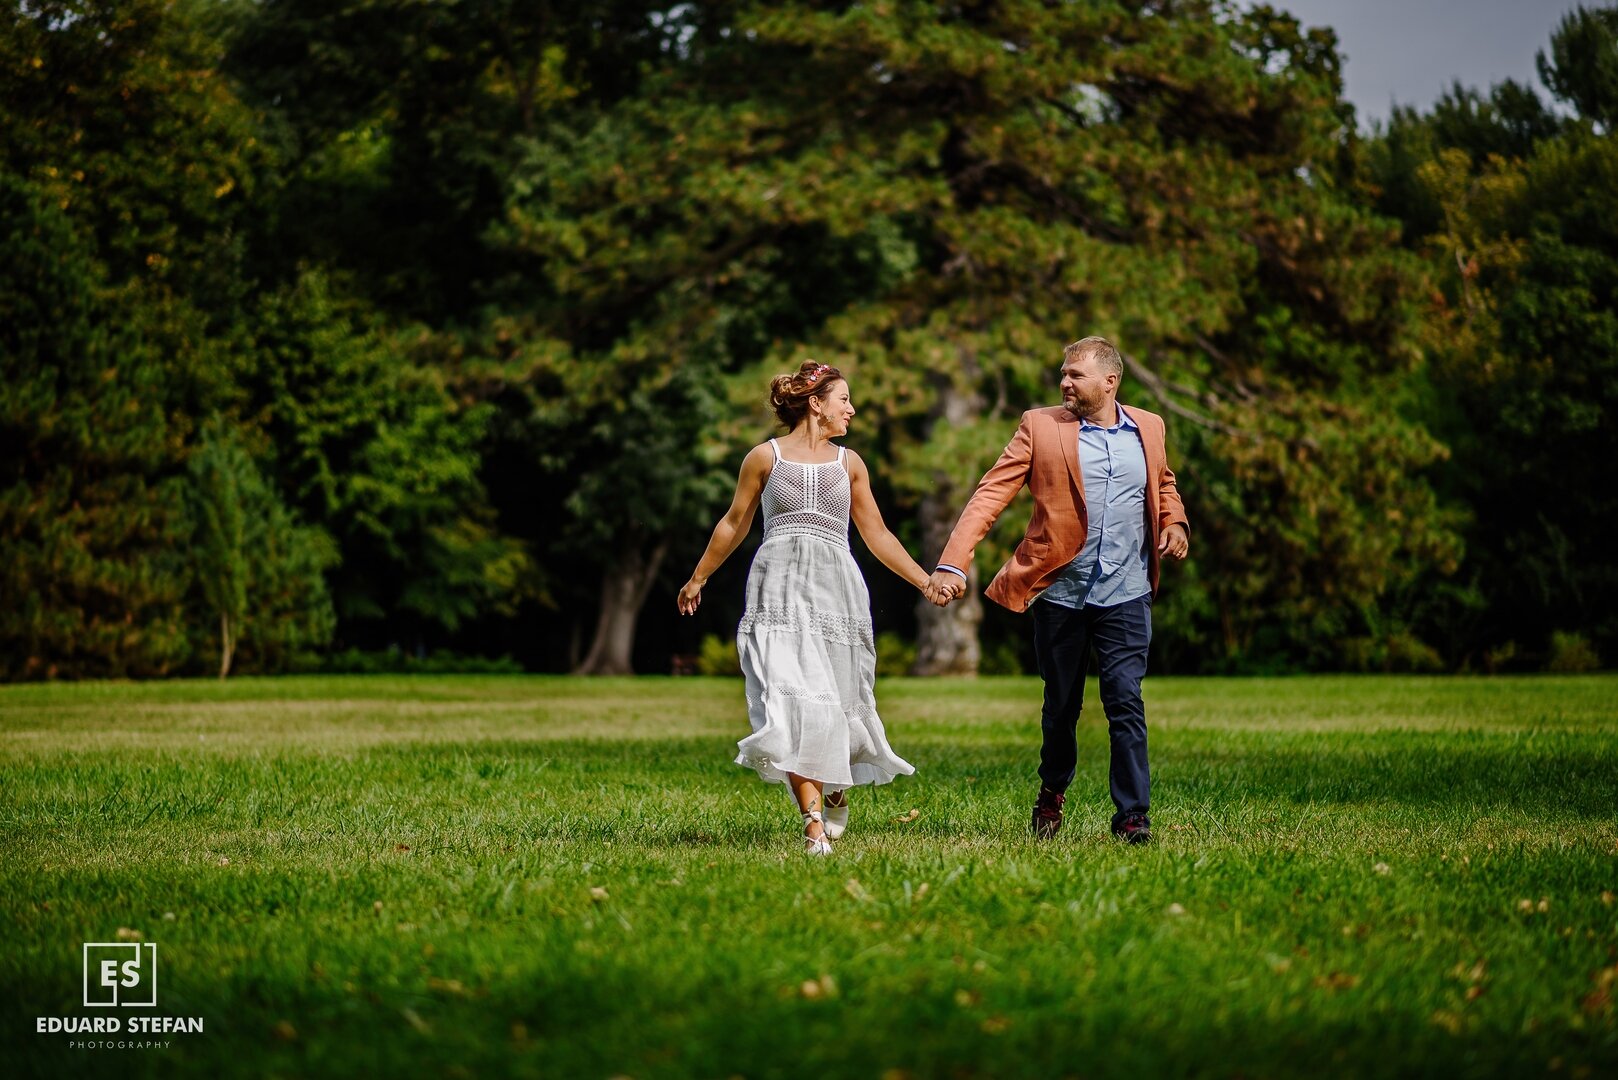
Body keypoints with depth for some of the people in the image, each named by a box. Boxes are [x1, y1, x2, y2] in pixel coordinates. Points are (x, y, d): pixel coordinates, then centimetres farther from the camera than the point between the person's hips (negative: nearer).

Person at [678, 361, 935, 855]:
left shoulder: (849, 463, 15)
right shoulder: (765, 457, 7)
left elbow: (877, 535, 19)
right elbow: (734, 524, 18)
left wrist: (925, 582, 14)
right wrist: (698, 578, 24)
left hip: (835, 591, 3)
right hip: (780, 591, -3)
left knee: (836, 703, 4)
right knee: (794, 701, -17)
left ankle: (835, 791, 32)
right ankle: (814, 821, -23)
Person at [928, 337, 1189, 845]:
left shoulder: (1148, 427, 8)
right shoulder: (1041, 426, -2)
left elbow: (1164, 484, 28)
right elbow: (991, 494, -7)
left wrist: (1174, 522, 6)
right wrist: (952, 564, -18)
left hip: (1126, 593, 1)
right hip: (1061, 592, -1)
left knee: (1126, 701, -9)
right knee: (1061, 706, 11)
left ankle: (1133, 814, -4)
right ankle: (1052, 794, 35)